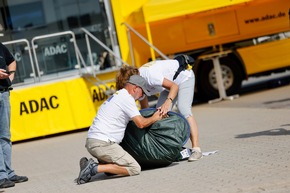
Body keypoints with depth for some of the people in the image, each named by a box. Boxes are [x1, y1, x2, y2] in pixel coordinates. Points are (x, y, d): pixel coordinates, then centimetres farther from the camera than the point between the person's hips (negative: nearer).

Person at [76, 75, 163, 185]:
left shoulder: (117, 95, 24)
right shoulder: (127, 98, -6)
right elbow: (141, 124, -10)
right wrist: (154, 118, 8)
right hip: (102, 144, -10)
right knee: (135, 169, -10)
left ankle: (89, 165, 2)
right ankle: (95, 168, -16)